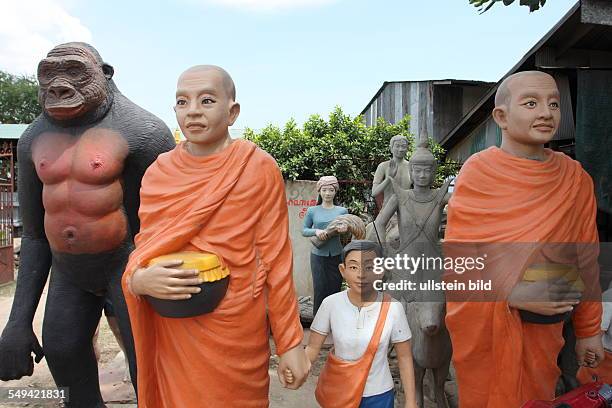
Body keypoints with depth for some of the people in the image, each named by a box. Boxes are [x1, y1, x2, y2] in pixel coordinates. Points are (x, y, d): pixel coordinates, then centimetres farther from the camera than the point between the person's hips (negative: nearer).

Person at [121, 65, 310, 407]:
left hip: (236, 331, -3)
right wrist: (138, 279, -14)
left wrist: (291, 343, -7)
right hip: (173, 332, 3)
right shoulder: (158, 173, 1)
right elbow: (142, 249, 9)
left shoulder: (259, 168, -10)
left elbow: (276, 260, -8)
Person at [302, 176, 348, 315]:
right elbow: (304, 230, 4)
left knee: (335, 288, 5)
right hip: (318, 255, -1)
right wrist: (316, 231, -16)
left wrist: (345, 228, -14)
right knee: (320, 289, -1)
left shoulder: (342, 211, 3)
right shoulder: (312, 211, 0)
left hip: (336, 255, 1)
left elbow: (348, 228, 10)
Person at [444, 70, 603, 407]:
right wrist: (512, 292, -22)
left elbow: (585, 259, 5)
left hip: (543, 321, 3)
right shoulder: (477, 171, -10)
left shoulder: (575, 178, 0)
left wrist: (588, 330, 8)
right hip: (481, 320, -3)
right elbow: (457, 248, -12)